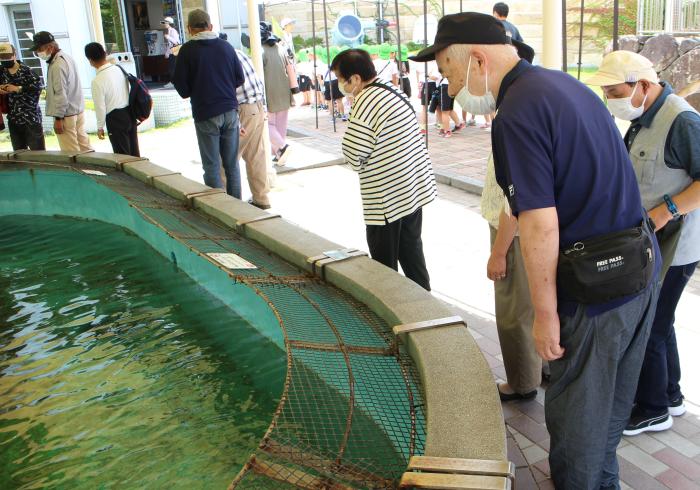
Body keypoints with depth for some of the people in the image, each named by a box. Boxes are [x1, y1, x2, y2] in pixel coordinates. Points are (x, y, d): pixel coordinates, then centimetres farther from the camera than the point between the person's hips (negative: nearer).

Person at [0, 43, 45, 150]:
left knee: (37, 150, -3)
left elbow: (39, 85, -19)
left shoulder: (26, 71, -8)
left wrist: (18, 88, -18)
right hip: (13, 119, 6)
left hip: (31, 117, -6)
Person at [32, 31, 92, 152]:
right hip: (78, 110, 10)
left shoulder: (58, 65, -19)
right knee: (84, 146, 13)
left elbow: (61, 94, -22)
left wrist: (58, 118, -20)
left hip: (67, 115, -10)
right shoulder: (66, 57, 10)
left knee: (71, 153, -3)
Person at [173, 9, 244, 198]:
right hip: (230, 111, 4)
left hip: (205, 114, -3)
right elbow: (239, 78, 8)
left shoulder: (187, 50, -7)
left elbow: (181, 87, -5)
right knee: (232, 163, 11)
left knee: (212, 166, 3)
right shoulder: (226, 46, 3)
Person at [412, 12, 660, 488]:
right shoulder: (565, 84, 9)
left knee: (577, 409, 11)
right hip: (641, 264, 9)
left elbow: (540, 224, -23)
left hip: (597, 283, -9)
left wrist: (545, 313, -14)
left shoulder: (517, 113, -20)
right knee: (612, 399, 25)